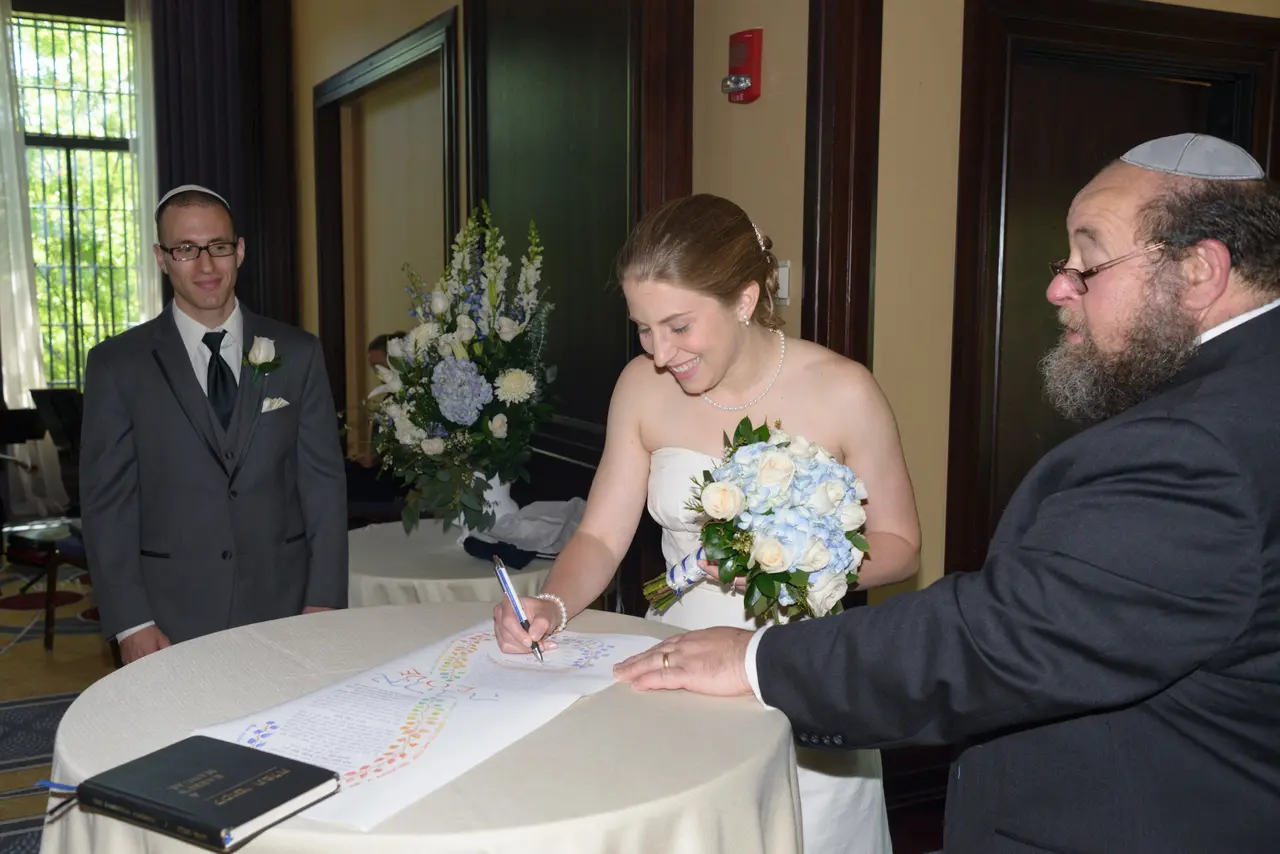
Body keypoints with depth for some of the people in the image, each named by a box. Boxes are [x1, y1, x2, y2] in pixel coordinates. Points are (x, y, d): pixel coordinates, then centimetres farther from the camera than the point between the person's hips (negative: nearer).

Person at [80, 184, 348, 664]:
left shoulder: (297, 354, 3)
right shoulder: (117, 365, 0)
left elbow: (323, 480, 2)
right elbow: (107, 500, -1)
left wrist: (324, 601, -4)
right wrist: (131, 623, -6)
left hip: (283, 606, 1)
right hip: (171, 616, -1)